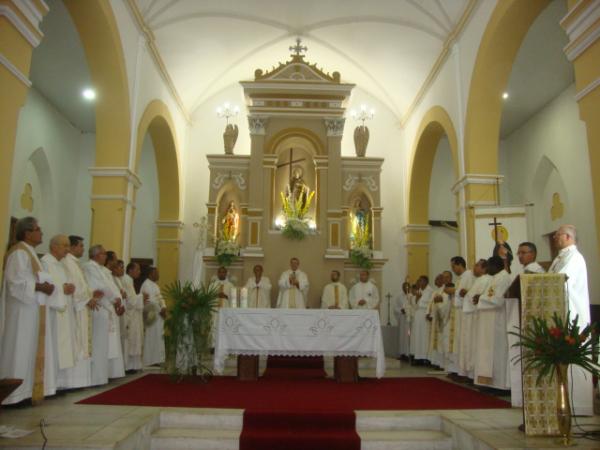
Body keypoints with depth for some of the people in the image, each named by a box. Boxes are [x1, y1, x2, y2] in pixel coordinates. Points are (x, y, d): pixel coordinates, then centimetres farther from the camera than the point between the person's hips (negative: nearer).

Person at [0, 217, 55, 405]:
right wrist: (41, 287, -20)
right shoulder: (19, 252, -14)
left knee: (29, 350, 12)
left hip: (31, 307, 10)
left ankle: (24, 390, 19)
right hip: (22, 309, -10)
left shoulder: (29, 252, 16)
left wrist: (45, 285, 1)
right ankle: (16, 393, 5)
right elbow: (16, 281, -22)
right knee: (20, 349, -3)